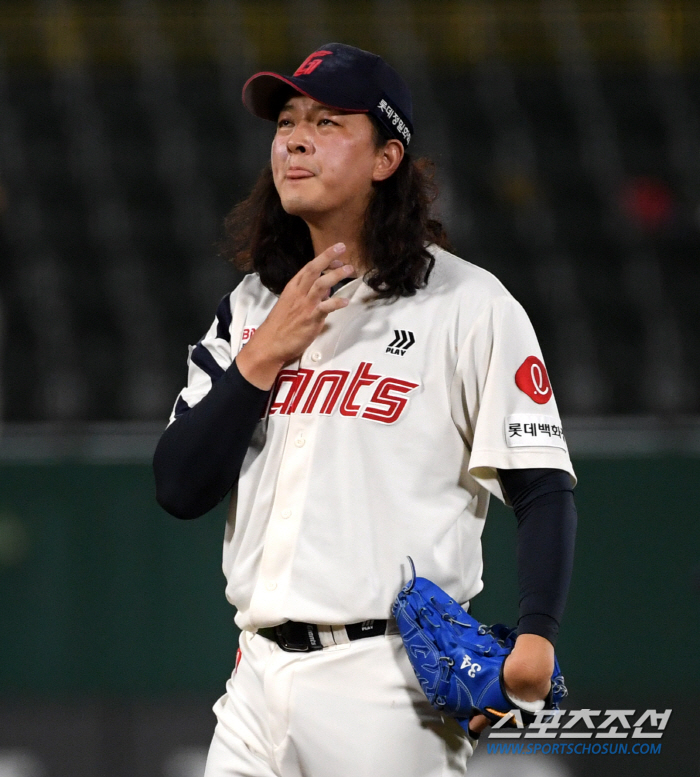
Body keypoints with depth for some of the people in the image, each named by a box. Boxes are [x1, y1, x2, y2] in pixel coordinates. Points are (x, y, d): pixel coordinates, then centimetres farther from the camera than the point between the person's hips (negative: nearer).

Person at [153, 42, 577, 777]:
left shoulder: (470, 305, -3)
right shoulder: (250, 308, 15)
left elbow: (543, 488, -7)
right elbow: (180, 488, 8)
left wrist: (535, 636, -21)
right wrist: (262, 357, -3)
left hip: (394, 682, -5)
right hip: (260, 678, 6)